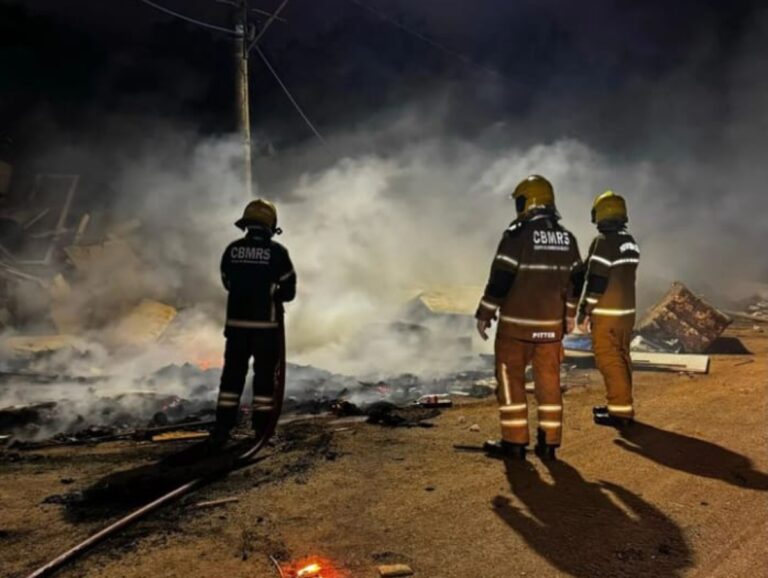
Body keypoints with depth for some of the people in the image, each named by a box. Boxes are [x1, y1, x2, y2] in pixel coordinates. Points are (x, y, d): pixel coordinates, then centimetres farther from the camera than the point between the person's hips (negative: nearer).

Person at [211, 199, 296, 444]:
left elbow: (227, 282, 13)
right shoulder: (276, 251, -10)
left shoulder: (232, 250, 1)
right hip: (266, 323, -3)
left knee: (233, 373, 11)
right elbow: (289, 290, -4)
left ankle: (223, 426, 12)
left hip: (236, 322, 3)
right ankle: (262, 427, 12)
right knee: (265, 373, 8)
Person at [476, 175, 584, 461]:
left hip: (516, 322, -5)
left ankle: (514, 442, 6)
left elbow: (500, 279, -14)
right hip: (551, 323, 6)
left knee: (511, 379, 4)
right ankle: (548, 442, 15)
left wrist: (484, 314, -6)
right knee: (549, 381, 11)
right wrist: (570, 314, 23)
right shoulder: (567, 238, 8)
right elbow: (575, 280, 13)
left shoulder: (517, 234, -12)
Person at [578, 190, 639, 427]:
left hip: (606, 312, -9)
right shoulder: (631, 242, 12)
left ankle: (620, 411, -3)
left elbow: (596, 280, -18)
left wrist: (585, 311, -12)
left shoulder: (603, 241, -14)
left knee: (609, 360, -4)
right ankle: (623, 406, 21)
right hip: (626, 310, 9)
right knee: (621, 358, 14)